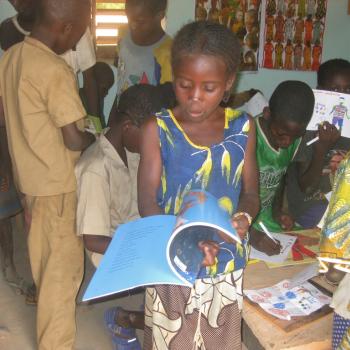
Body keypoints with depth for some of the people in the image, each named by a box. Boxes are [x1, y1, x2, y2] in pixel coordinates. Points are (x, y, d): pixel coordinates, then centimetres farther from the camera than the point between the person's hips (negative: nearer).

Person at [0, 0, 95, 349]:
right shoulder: (55, 71, -24)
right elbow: (74, 140, -21)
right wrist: (100, 138, -1)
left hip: (28, 174, 9)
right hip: (56, 183, -9)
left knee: (44, 256, 27)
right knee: (62, 266, 5)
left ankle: (50, 317, 50)